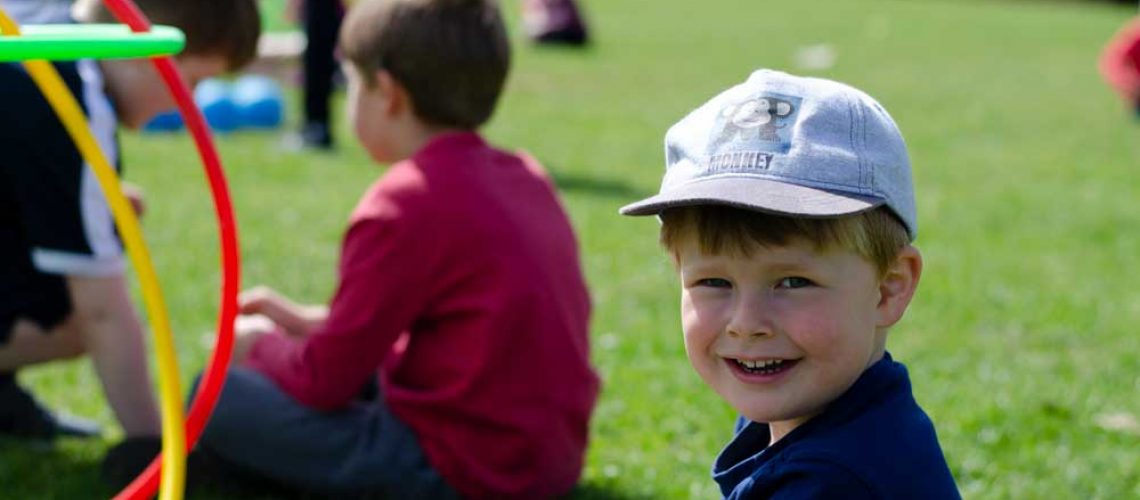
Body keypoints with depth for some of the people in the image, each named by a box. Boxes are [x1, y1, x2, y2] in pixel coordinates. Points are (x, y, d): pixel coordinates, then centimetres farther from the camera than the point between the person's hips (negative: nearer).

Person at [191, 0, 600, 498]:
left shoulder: (403, 207, -16)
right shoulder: (526, 177, 10)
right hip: (552, 460, 9)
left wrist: (258, 348, 10)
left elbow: (325, 381, -11)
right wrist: (311, 322, 22)